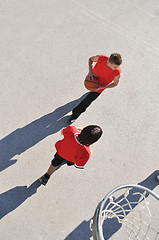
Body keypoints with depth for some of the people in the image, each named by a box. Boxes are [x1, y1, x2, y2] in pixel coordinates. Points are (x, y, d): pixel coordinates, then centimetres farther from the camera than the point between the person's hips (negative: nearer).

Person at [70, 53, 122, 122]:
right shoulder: (100, 58, -35)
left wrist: (100, 87, -26)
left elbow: (115, 83, -15)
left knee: (86, 102, 10)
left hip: (99, 88, -1)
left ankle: (75, 115, 34)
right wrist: (90, 71, -28)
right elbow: (90, 59, -11)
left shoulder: (117, 73, -37)